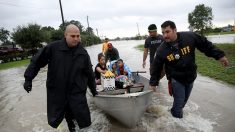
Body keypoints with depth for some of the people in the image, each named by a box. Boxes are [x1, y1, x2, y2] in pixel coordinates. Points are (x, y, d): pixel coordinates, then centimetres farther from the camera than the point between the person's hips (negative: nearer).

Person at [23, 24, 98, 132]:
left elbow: (89, 73, 5)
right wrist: (28, 78, -2)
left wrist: (93, 89, 12)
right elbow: (37, 62, 0)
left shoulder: (83, 53, -2)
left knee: (84, 121, -1)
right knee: (55, 120, 17)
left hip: (77, 92, 0)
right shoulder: (53, 47, -8)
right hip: (56, 92, 1)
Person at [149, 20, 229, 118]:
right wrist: (153, 83, -5)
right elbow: (156, 67, -8)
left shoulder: (189, 37, -15)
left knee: (184, 100, 21)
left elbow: (205, 45, -1)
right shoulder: (162, 50, -17)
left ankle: (176, 111, 48)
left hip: (190, 77, 3)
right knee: (179, 102, 1)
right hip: (176, 79, -3)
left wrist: (219, 55, -2)